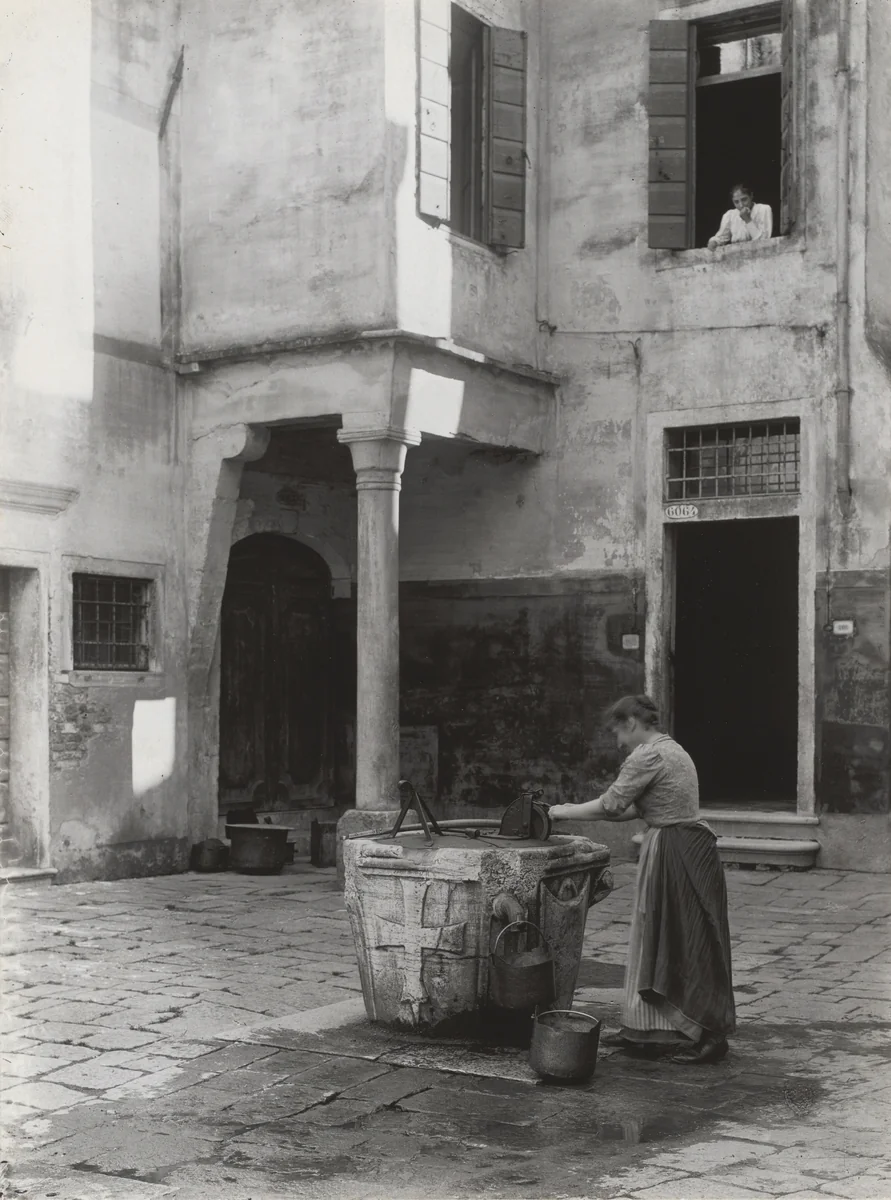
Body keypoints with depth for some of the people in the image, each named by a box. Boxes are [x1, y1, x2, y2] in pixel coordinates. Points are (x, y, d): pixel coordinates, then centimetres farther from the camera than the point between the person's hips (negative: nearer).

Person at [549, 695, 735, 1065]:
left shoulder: (648, 756, -15)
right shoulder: (670, 749, 16)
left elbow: (610, 805, -15)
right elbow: (637, 808, 17)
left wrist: (564, 812, -1)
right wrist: (576, 812, 14)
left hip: (675, 854, -10)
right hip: (685, 850, 10)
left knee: (686, 946, -2)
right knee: (664, 941, 14)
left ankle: (708, 1037, 5)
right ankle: (648, 1030, 22)